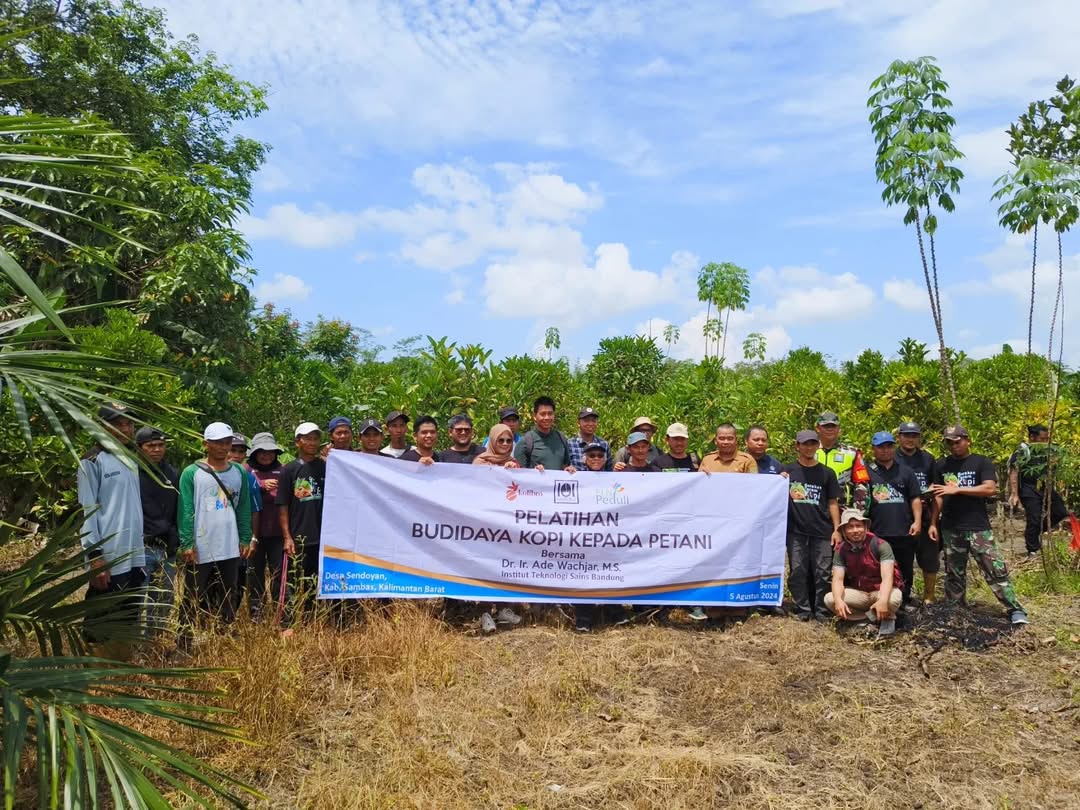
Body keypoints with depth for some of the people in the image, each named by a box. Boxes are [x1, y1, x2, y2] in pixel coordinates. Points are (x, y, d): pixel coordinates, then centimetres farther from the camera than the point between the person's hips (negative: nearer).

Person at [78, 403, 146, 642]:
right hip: (108, 559, -7)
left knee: (130, 621, 13)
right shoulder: (92, 461, -5)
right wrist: (95, 555, -16)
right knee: (102, 626, -2)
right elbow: (87, 510, -10)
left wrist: (141, 552, 15)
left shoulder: (131, 460, 16)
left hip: (134, 558, 7)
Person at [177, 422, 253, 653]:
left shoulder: (239, 473, 8)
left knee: (228, 599, 12)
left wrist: (245, 539, 4)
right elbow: (186, 511, -8)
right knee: (193, 600, 5)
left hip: (230, 549, 4)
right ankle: (184, 646, 13)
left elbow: (244, 508, 10)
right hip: (200, 549, -4)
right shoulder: (191, 473, -4)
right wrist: (187, 544, -14)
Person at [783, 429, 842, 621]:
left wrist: (836, 529, 2)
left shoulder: (827, 473, 8)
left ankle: (821, 610, 9)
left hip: (822, 531, 0)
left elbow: (832, 503, 9)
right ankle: (803, 609, 10)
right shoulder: (787, 470, 6)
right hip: (796, 531, 0)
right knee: (798, 571, 1)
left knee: (823, 572, -1)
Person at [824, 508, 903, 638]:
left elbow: (887, 577, -27)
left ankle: (887, 618, -2)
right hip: (858, 593, 3)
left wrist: (883, 600, -45)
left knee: (894, 598, -38)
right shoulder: (841, 550, -7)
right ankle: (873, 617, -11)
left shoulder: (880, 545, -17)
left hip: (881, 592, -3)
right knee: (829, 599, -22)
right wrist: (838, 600, -36)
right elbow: (838, 579, -14)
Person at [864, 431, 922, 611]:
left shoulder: (906, 472, 13)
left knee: (906, 572, 9)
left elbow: (915, 499, 10)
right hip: (878, 534, -2)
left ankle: (903, 606, 21)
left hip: (905, 533, 3)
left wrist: (917, 521, -1)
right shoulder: (867, 472, 4)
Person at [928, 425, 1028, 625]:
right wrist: (933, 523, 5)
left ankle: (1015, 610, -1)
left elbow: (990, 489, -13)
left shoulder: (982, 462, -1)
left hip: (978, 527, -3)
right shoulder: (941, 465, 10)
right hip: (950, 528, 4)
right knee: (954, 573, 11)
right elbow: (938, 496, 11)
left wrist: (957, 489, -16)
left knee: (995, 569, -7)